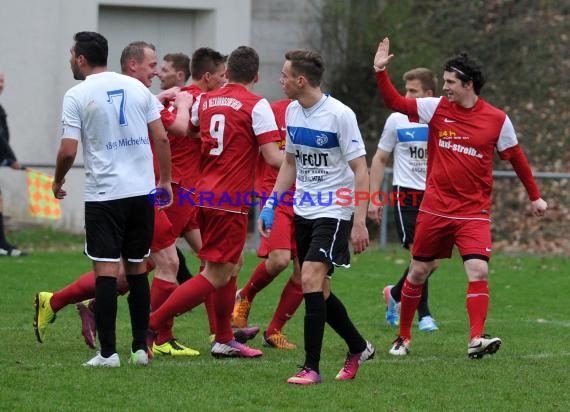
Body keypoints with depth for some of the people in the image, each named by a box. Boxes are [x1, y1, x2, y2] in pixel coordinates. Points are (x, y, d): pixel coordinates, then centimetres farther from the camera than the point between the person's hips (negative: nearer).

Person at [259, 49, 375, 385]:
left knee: (311, 280, -19)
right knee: (318, 290, 10)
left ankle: (312, 367, -14)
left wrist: (360, 222, -19)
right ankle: (359, 348, 31)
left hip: (334, 211, -8)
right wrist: (271, 205, 13)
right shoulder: (292, 111, 6)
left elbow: (360, 171, -14)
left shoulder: (340, 115, -16)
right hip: (303, 211, 8)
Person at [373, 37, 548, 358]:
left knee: (479, 271, -20)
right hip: (435, 208, 2)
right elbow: (397, 103, 3)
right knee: (418, 273, 8)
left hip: (474, 212, -2)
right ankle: (403, 337, 24)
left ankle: (477, 339, -22)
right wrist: (381, 72, -10)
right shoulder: (436, 108, 1)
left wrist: (535, 196, 14)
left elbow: (516, 158, 8)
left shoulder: (497, 119, -2)